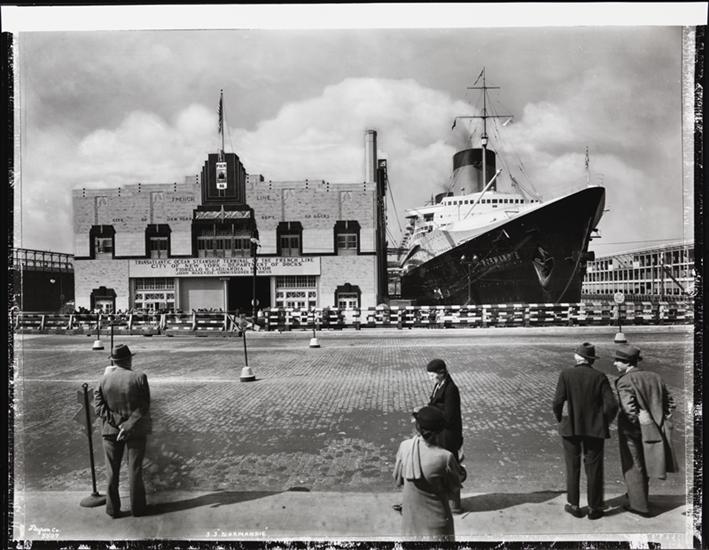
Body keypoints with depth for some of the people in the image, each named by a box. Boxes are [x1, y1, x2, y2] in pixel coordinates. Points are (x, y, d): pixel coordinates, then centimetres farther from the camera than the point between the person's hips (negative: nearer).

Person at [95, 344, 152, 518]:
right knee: (135, 470, 10)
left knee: (112, 471, 14)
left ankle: (113, 509, 22)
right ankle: (137, 508, 19)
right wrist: (128, 426, -14)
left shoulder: (104, 379, -4)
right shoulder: (139, 377, -13)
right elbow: (144, 408, -16)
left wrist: (116, 421, -11)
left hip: (111, 431, 2)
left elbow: (99, 407, -7)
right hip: (136, 431, -2)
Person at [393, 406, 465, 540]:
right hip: (436, 518, -3)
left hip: (410, 518, 3)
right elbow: (455, 486, -8)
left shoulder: (404, 447, -17)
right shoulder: (445, 457, -26)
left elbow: (398, 480, -2)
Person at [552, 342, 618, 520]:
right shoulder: (600, 377, -6)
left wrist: (560, 420, 5)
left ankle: (573, 505, 21)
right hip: (594, 429, 1)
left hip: (570, 427, -1)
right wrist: (604, 422, 8)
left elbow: (557, 403, -13)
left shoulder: (566, 374, -9)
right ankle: (594, 508, 20)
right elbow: (612, 405, -10)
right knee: (594, 468, 12)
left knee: (572, 466, 13)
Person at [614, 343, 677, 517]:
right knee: (644, 464, 24)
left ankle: (639, 506, 18)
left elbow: (628, 408, -29)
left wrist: (639, 423, -15)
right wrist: (660, 422, 8)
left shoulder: (625, 381, -19)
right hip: (653, 430, 7)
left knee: (633, 467, 9)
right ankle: (639, 496, 41)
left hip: (633, 431, -7)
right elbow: (669, 402, 8)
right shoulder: (654, 377, 4)